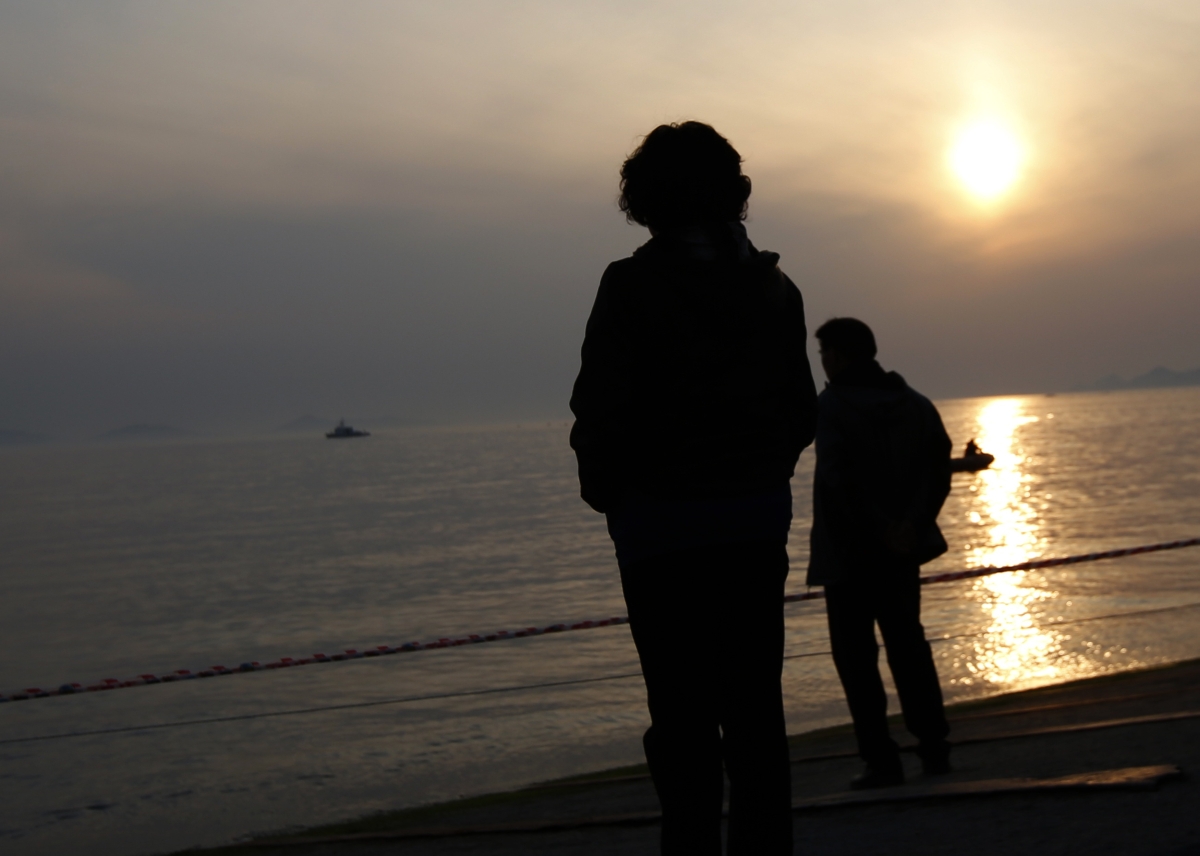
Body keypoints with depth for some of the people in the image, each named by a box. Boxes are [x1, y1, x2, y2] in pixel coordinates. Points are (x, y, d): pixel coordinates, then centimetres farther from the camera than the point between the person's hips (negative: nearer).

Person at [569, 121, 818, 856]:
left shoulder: (633, 286, -11)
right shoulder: (774, 286, 6)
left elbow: (602, 409, -13)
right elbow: (802, 411, 9)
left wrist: (605, 491, 4)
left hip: (663, 525, -4)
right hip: (759, 520, 5)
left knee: (684, 714, -1)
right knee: (756, 709, 9)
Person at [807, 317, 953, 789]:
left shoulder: (834, 405, -11)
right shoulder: (916, 404, 8)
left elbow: (840, 479, -22)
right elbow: (939, 471, -1)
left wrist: (881, 529, -16)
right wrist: (912, 526, -8)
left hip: (848, 553, -6)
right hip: (902, 551, 6)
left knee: (856, 654, 1)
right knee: (909, 646, 17)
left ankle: (881, 760, -3)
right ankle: (934, 750, 17)